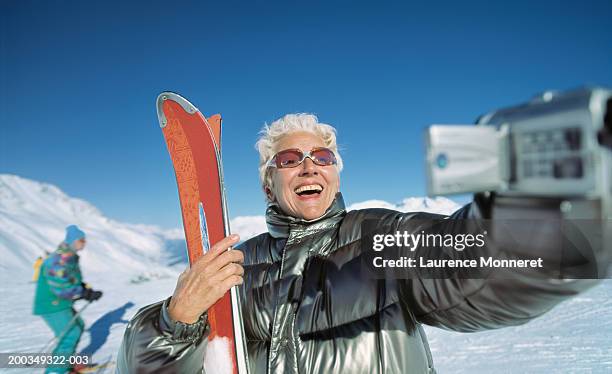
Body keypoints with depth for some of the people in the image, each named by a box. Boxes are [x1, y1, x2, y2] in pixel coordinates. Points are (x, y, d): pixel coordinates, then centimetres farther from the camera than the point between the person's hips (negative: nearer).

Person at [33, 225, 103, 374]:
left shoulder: (71, 258, 8)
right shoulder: (58, 261, -24)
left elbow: (74, 281, 18)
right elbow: (62, 288, -29)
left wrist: (87, 289, 1)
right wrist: (87, 294, -24)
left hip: (62, 304, 10)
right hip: (52, 305, -10)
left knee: (78, 325, 21)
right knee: (70, 334, -11)